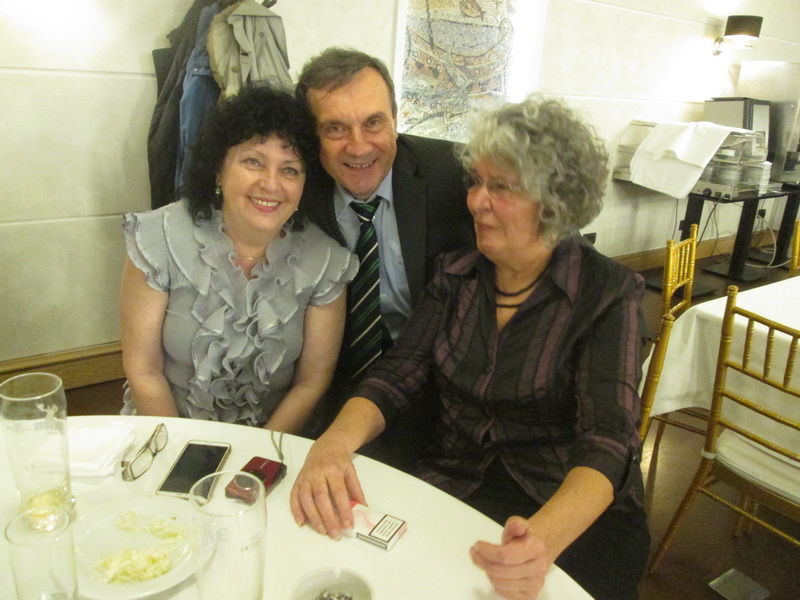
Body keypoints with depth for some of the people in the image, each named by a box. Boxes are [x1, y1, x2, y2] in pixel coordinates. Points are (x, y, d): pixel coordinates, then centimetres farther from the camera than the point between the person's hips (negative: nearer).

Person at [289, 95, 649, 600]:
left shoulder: (607, 293, -9)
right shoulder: (456, 274, 4)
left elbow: (606, 439, -19)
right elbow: (396, 378, -3)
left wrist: (545, 538, -38)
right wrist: (333, 443, -23)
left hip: (574, 509, -2)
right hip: (451, 488, 3)